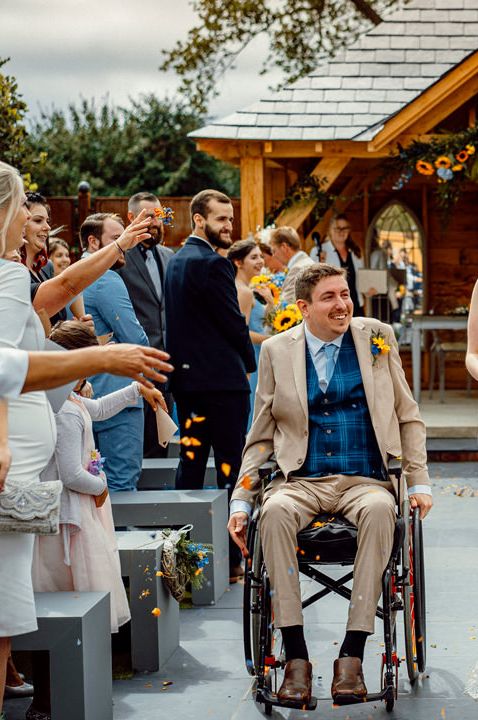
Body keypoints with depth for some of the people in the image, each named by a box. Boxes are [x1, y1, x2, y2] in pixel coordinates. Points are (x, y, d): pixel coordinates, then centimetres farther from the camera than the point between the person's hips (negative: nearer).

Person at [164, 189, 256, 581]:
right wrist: (249, 361, 2)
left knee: (191, 463, 13)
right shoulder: (212, 263, -15)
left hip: (186, 377, 9)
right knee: (231, 467, -3)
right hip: (222, 379, -9)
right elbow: (234, 321, -13)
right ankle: (231, 556, -1)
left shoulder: (176, 260, 13)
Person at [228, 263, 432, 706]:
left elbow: (407, 417, 13)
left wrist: (419, 483, 3)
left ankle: (352, 656, -33)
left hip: (365, 481, 0)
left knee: (380, 509, -36)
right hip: (302, 481, 0)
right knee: (275, 511, -34)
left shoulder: (377, 337, 9)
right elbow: (261, 437, 12)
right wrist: (240, 501, 2)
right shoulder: (277, 350, 9)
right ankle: (296, 658, -30)